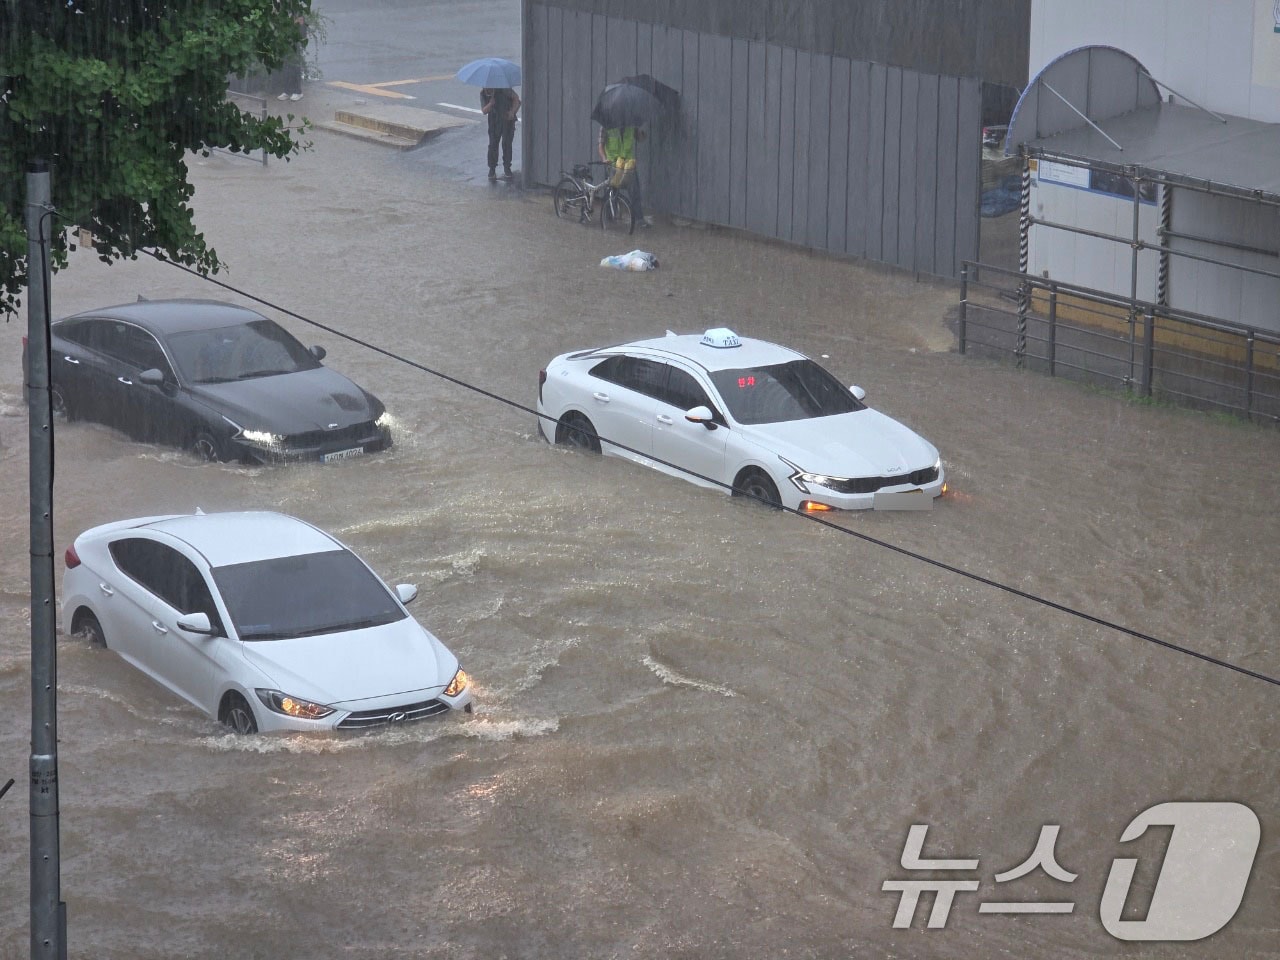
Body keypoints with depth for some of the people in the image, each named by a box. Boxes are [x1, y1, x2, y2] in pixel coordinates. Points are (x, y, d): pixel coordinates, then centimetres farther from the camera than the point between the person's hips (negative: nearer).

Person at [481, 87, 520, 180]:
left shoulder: (503, 89, -18)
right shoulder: (483, 94, -9)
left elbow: (516, 97, -8)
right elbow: (484, 111, -10)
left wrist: (512, 112, -16)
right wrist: (490, 104, -29)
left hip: (507, 119, -2)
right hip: (494, 121, 2)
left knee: (506, 144, -3)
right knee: (493, 145, -4)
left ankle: (507, 168, 10)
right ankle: (492, 170, 4)